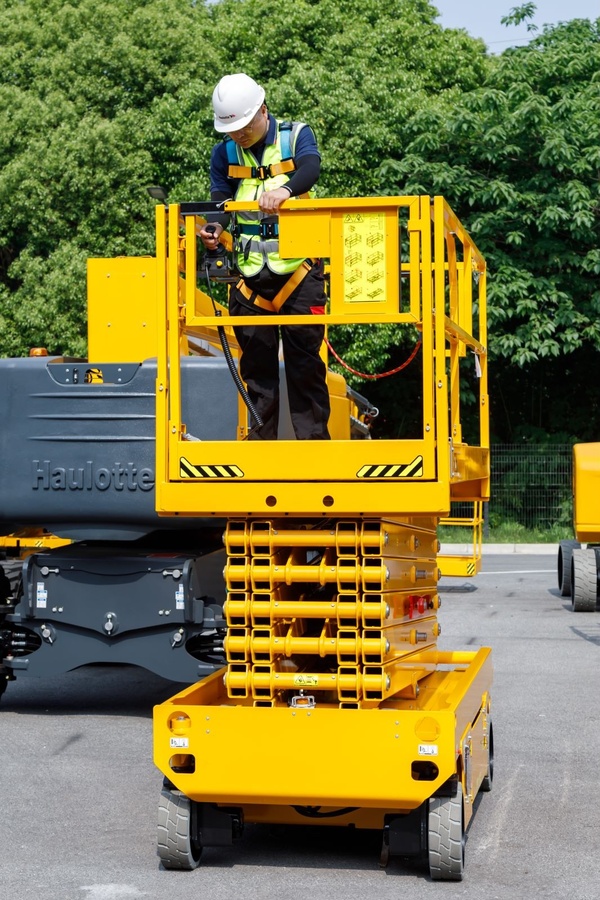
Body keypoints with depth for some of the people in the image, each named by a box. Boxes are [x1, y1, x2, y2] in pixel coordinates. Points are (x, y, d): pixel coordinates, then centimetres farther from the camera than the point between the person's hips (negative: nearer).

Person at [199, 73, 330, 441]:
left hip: (298, 268, -3)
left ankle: (313, 438, 5)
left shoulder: (297, 136, 0)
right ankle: (261, 440, 13)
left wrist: (285, 189, -42)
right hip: (249, 272, 3)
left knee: (305, 358, 0)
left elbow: (311, 169, -20)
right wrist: (214, 228, -21)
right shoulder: (224, 153, 10)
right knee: (256, 361, 7)